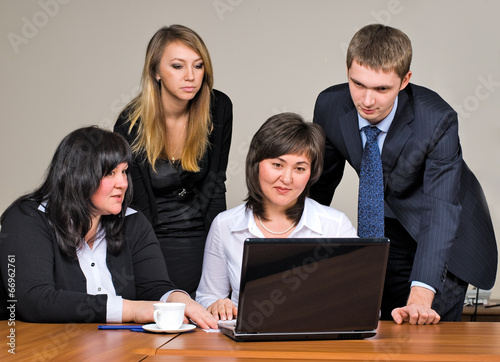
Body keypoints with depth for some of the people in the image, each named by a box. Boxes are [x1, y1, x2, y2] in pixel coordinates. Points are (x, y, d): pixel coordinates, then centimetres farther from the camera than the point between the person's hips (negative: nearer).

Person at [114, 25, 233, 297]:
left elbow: (214, 183, 3)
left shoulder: (219, 108, -6)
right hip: (153, 239, -3)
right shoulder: (131, 126, -15)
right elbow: (139, 209, -11)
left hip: (201, 236, 3)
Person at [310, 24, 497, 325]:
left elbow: (441, 209, -38)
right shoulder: (330, 105, -18)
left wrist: (420, 295, -49)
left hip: (444, 244, -3)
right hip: (386, 233, 4)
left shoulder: (438, 121, -32)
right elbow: (322, 179, 0)